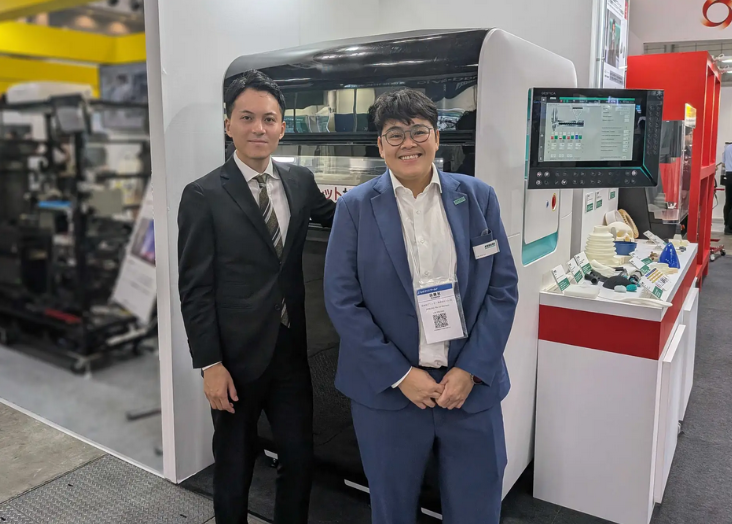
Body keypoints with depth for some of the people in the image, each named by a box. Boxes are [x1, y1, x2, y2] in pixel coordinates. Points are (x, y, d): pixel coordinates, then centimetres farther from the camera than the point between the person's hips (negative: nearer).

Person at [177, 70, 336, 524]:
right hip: (237, 355, -3)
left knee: (301, 459, 14)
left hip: (291, 350, 4)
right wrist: (211, 365, -12)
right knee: (235, 464, 16)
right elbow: (195, 289, -9)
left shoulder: (301, 181, 3)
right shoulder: (204, 195, -10)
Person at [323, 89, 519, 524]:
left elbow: (504, 288, 1)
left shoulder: (478, 197, 1)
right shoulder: (355, 207, -3)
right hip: (388, 389, -1)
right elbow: (342, 300, -6)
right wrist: (400, 375, -10)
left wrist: (470, 370, -8)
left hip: (471, 385, 2)